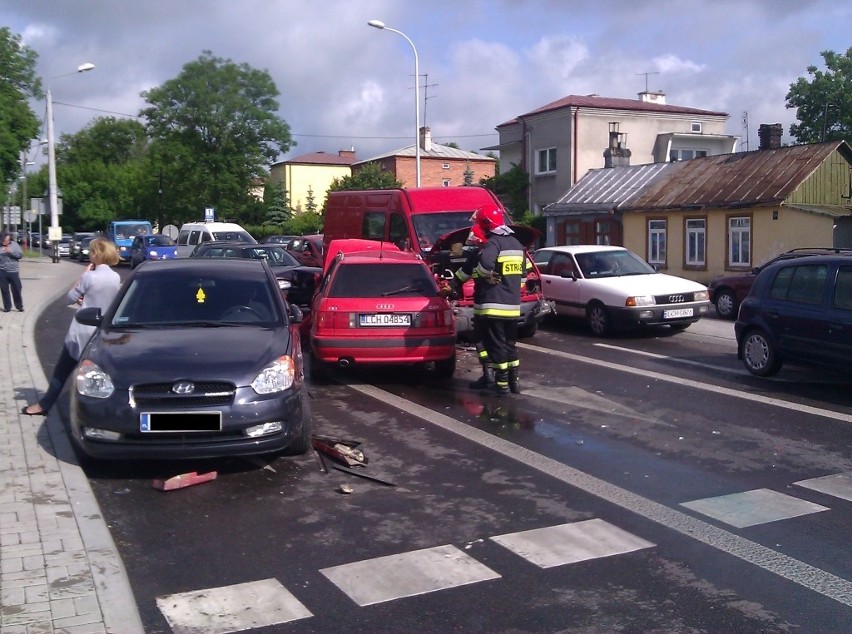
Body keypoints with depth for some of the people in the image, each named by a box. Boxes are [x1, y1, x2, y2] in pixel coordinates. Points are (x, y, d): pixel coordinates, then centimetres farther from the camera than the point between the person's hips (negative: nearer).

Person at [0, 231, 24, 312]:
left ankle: (19, 306, 16)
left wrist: (11, 251, -16)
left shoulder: (14, 244, 2)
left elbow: (21, 255, -4)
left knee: (16, 290, 4)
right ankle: (7, 307, 14)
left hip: (14, 271, -1)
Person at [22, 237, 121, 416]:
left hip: (83, 332, -5)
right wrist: (85, 299, -2)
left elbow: (71, 297, -5)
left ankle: (44, 404, 17)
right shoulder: (116, 278, 1)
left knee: (62, 370, 7)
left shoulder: (89, 276, -18)